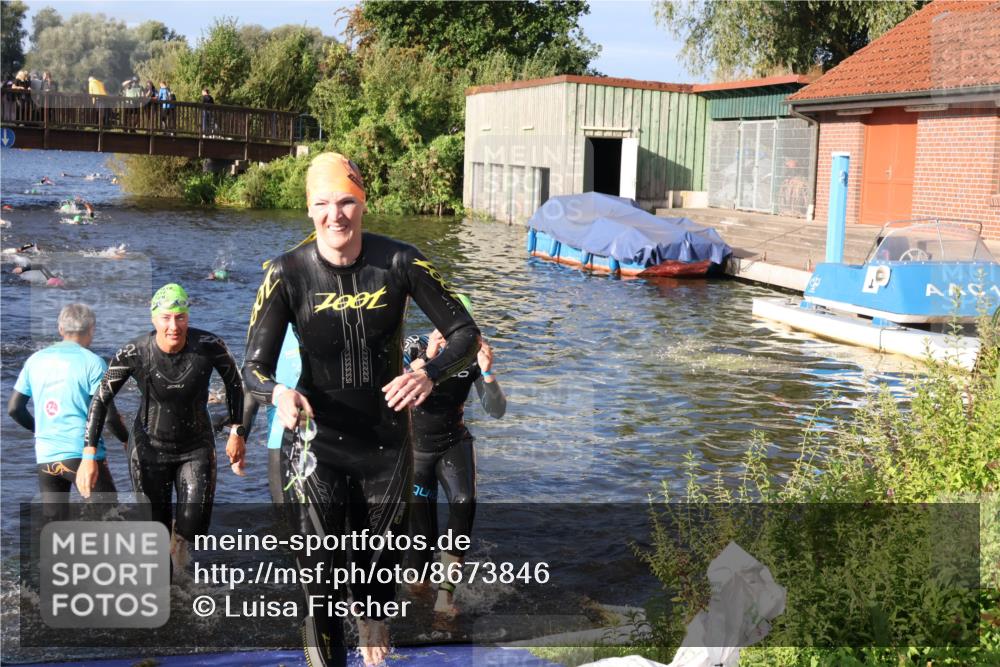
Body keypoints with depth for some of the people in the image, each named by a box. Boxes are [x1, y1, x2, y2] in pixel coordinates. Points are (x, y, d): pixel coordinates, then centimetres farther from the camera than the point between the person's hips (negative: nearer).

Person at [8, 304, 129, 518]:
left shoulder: (35, 360, 9)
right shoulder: (92, 362, -5)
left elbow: (14, 409, 12)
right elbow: (108, 415, -10)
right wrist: (127, 439, 7)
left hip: (45, 457, 5)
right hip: (83, 454, -5)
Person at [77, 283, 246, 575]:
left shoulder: (209, 346, -20)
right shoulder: (134, 353, -20)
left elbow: (234, 383, -1)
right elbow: (100, 400, -11)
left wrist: (237, 433, 2)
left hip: (197, 446, 0)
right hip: (150, 448, 0)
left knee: (194, 523, -11)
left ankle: (180, 542, 25)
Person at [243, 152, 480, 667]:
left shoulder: (399, 262, -11)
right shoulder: (288, 273, -13)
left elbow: (465, 333, -7)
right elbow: (254, 366, -11)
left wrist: (429, 374, -27)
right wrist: (278, 393, -34)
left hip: (386, 441, 2)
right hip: (316, 444, -2)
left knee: (378, 563, 18)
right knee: (320, 578, -9)